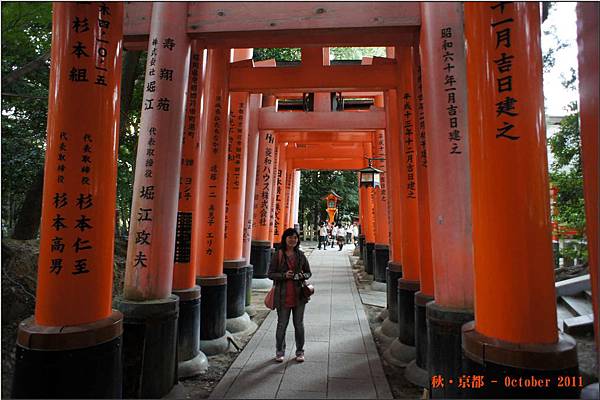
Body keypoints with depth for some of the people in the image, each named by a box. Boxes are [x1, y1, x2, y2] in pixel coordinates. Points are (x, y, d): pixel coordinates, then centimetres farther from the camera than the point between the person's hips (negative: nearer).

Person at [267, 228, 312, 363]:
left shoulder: (300, 255, 5)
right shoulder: (278, 255, -3)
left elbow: (308, 272, 12)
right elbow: (270, 274, -3)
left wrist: (302, 276, -10)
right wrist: (284, 275, -18)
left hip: (299, 295, 2)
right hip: (283, 296, -2)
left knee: (299, 324, 11)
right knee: (282, 324, 9)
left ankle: (300, 351, 27)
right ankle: (279, 351, 27)